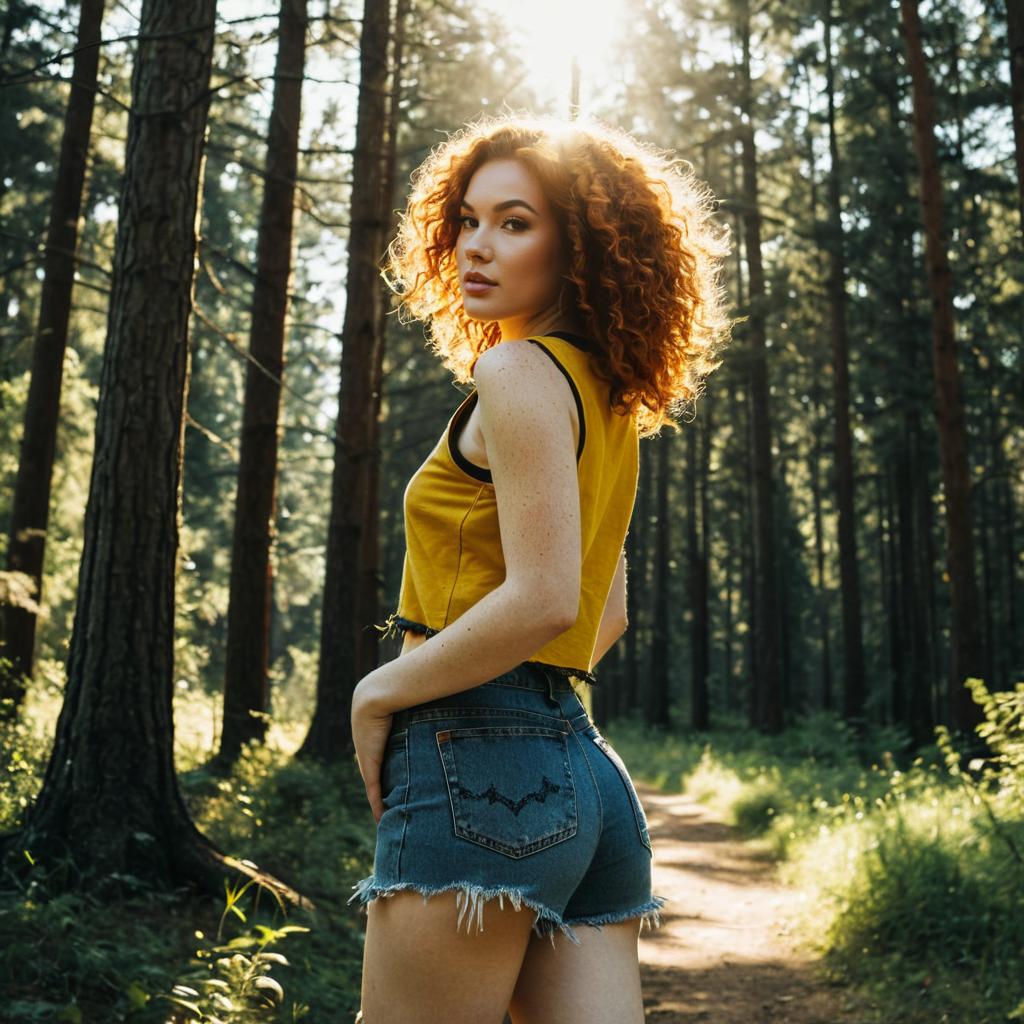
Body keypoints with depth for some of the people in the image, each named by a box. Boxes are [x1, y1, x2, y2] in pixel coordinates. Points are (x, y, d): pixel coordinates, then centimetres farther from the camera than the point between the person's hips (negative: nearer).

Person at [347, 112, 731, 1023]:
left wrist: (380, 692, -8)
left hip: (482, 769, -9)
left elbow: (543, 600, -20)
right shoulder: (608, 401, 18)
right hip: (585, 772, 9)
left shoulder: (519, 371, -9)